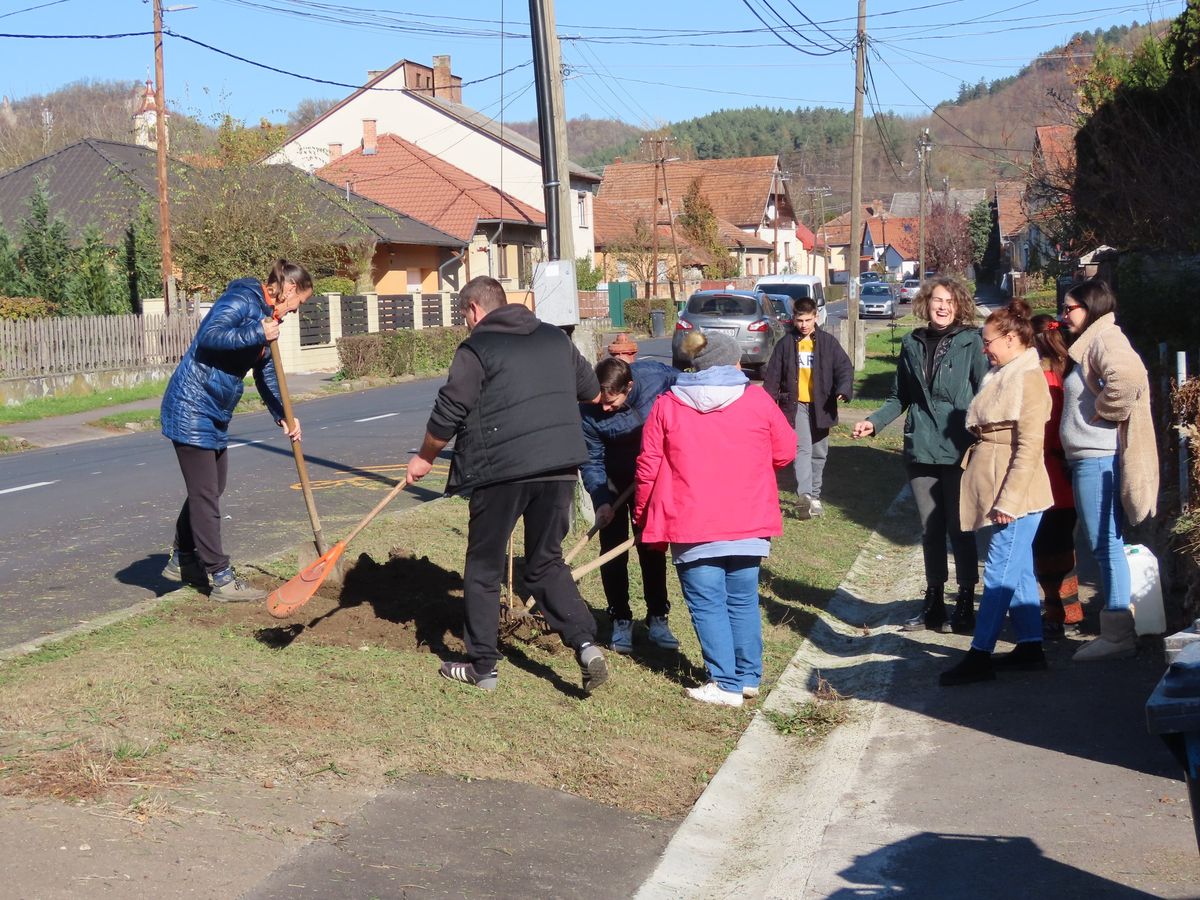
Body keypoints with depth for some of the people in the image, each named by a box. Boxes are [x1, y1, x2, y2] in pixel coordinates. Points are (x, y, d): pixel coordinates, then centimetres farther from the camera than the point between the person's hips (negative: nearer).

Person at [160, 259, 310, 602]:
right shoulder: (243, 300, -14)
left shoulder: (266, 317, 15)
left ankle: (181, 561, 34)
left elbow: (266, 376, 20)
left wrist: (284, 416, 9)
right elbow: (210, 336, -30)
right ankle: (221, 578, 1)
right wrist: (258, 335, -26)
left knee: (209, 490, 19)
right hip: (192, 406, -10)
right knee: (205, 495, -4)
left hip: (216, 414, 10)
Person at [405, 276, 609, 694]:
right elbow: (592, 391, 27)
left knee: (484, 569, 9)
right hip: (560, 468, 5)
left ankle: (482, 666, 14)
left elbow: (448, 413, -5)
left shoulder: (477, 349, -4)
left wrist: (425, 457, 12)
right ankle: (585, 642, -1)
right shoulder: (555, 338, 15)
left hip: (502, 470, -5)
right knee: (547, 562, 17)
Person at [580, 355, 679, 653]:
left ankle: (657, 618, 13)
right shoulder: (589, 410, -30)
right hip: (611, 480, -1)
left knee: (652, 546, 4)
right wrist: (602, 502, -29)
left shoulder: (658, 376, -29)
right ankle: (620, 620, 8)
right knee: (613, 549, -2)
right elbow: (591, 461, -19)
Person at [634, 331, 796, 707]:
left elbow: (648, 468, 0)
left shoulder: (667, 405, 1)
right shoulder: (758, 400, 2)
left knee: (708, 604, 4)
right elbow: (785, 453, 9)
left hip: (692, 526, -2)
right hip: (748, 523, 2)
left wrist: (643, 517, 13)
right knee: (743, 600, 15)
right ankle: (749, 676, 21)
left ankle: (726, 684, 2)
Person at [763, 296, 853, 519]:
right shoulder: (786, 344, 2)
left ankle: (815, 496, 25)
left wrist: (843, 389, -23)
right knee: (803, 448, -17)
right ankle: (804, 495, -32)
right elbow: (772, 376, 4)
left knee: (819, 452, 11)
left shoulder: (828, 342, 1)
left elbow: (844, 367, -4)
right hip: (796, 404, -2)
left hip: (821, 405, 2)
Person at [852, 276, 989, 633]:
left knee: (960, 528, 2)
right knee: (930, 529, 13)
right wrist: (873, 421, 2)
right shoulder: (912, 344, 9)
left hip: (958, 452, -4)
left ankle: (965, 604, 14)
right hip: (921, 450, 4)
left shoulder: (970, 342, -4)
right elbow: (900, 397, 16)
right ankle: (933, 603, 24)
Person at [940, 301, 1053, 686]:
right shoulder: (1002, 376, 14)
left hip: (1015, 493, -10)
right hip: (994, 487, 10)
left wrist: (1008, 498, -21)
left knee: (999, 573, -6)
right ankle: (1031, 647, 21)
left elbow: (1029, 446, -19)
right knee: (1018, 571, 14)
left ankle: (980, 655, -4)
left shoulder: (1028, 378, -15)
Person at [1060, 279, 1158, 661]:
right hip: (1089, 458, 11)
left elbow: (1127, 379, -30)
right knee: (1106, 545, 12)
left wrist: (1103, 411, -17)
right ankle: (1117, 629, 17)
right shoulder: (1090, 343, 20)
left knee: (1106, 545, -8)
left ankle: (1117, 633, -4)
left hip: (1098, 458, -11)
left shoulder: (1105, 339, -12)